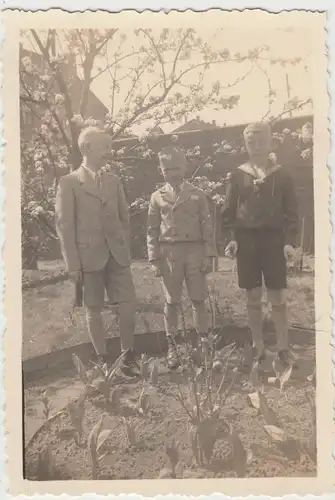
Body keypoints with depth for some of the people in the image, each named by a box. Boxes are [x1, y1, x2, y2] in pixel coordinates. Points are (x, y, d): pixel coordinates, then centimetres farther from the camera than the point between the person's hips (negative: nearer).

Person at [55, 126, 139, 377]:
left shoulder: (114, 180, 10)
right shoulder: (69, 182, -3)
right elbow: (64, 225, -6)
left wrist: (125, 249, 8)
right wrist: (73, 263, -9)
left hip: (117, 255, 4)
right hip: (89, 256, -3)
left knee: (128, 304, -1)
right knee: (94, 310, 5)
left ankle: (128, 357, 15)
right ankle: (103, 361, 18)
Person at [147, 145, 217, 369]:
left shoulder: (197, 194, 5)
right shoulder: (157, 197, 5)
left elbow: (207, 226, 4)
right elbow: (152, 230, 5)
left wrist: (209, 255, -2)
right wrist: (154, 258, -2)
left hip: (194, 251, 0)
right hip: (169, 253, 0)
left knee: (199, 300, 4)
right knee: (171, 302, 5)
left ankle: (204, 342, 17)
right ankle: (172, 347, 14)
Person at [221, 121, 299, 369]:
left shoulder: (281, 175, 4)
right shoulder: (238, 175, 6)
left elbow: (291, 211, 3)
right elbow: (229, 210, 4)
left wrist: (290, 241, -7)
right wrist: (231, 238, -8)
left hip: (273, 239, -1)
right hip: (246, 240, 1)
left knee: (278, 298, 1)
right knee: (253, 298, 7)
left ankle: (283, 349, 15)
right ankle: (258, 348, 18)